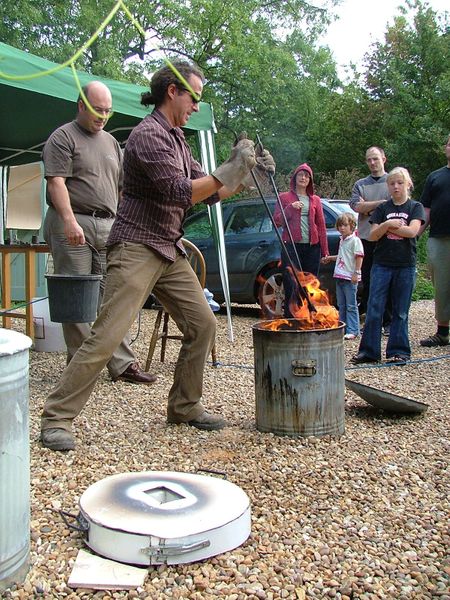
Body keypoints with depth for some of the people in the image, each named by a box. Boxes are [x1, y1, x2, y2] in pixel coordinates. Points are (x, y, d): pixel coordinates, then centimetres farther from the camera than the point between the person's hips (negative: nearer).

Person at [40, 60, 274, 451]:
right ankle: (57, 419, -3)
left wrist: (247, 172, 9)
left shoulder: (177, 139, 18)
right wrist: (230, 169, -17)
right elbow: (181, 193, -21)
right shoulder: (148, 134, -12)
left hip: (170, 251, 9)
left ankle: (185, 405, 21)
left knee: (202, 324, 8)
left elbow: (210, 194, 19)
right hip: (136, 248, -9)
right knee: (107, 336, -13)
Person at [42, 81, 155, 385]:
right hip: (73, 226, -6)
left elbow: (121, 187, 25)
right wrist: (70, 221, -23)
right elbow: (56, 182, -11)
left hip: (108, 227, 6)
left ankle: (122, 363, 5)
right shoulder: (63, 138, 2)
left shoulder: (111, 142, 22)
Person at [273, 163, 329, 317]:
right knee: (292, 288, -8)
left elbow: (321, 225, 12)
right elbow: (277, 221, 2)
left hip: (312, 247, 3)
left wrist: (325, 250, 6)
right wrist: (290, 208, -13)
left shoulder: (315, 200, 14)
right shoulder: (284, 197, 8)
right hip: (291, 246, -3)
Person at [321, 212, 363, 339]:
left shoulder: (355, 240, -9)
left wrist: (356, 273, -19)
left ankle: (352, 331, -2)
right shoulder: (342, 240, 16)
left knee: (351, 305, -5)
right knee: (341, 305, 11)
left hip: (350, 278, -8)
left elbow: (359, 257, -14)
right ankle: (342, 328, 17)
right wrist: (329, 258, 29)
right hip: (339, 276, 8)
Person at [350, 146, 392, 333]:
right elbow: (357, 206, -2)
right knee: (367, 282, 5)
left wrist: (368, 209, -7)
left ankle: (388, 322, 5)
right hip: (366, 239, 3)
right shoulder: (360, 184, 15)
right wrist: (382, 202, -8)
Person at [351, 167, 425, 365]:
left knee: (400, 311, 4)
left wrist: (387, 227, -6)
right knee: (374, 309, -2)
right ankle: (369, 351, 3)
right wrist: (387, 224, -16)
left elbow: (412, 231, -11)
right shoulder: (382, 209, 10)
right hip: (382, 264, 2)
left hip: (405, 266, -1)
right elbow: (373, 235, 1)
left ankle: (398, 351, 12)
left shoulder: (415, 207, 6)